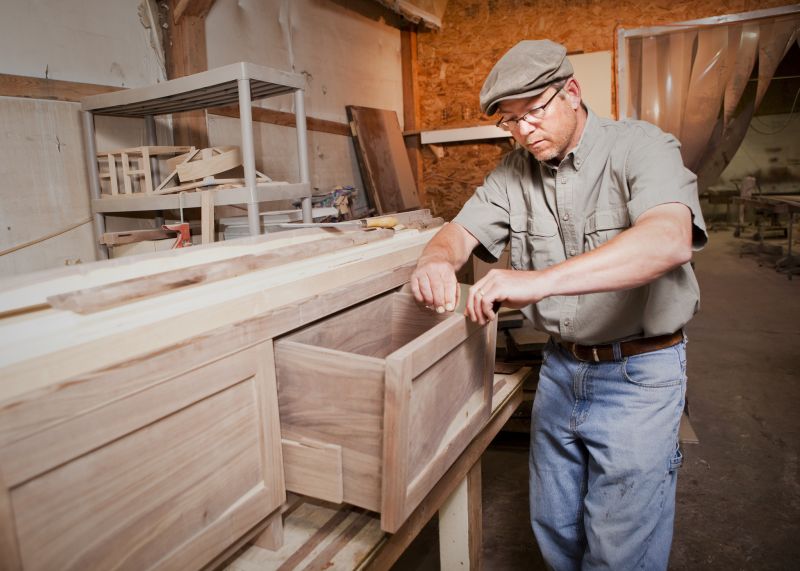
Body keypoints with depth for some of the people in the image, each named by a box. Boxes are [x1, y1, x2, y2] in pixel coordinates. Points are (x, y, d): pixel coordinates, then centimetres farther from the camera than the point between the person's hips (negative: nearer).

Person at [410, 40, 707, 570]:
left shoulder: (640, 145, -15)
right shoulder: (515, 170, 2)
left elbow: (670, 239, -34)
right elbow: (461, 231, -2)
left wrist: (541, 279, -46)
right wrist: (437, 259, -28)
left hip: (638, 372, -5)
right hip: (560, 366, 5)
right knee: (553, 527, 20)